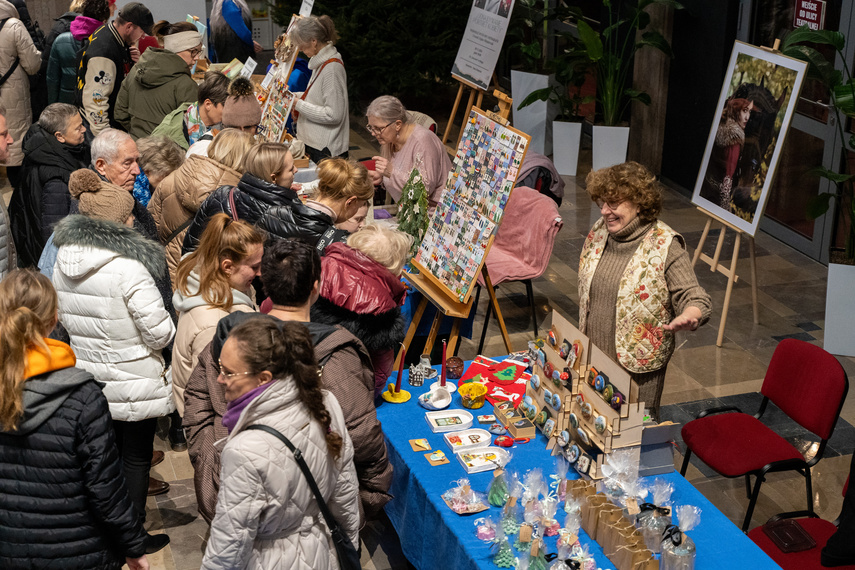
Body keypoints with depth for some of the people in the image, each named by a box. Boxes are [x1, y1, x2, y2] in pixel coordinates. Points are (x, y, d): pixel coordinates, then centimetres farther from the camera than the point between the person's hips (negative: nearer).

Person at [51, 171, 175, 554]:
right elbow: (159, 333, -22)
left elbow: (66, 319, 9)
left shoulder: (63, 263, -3)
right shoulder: (129, 269, -26)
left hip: (87, 377, 7)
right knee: (136, 458, 10)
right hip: (132, 385, -6)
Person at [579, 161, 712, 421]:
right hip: (593, 358, 6)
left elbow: (694, 298, -20)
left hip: (639, 364, -5)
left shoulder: (665, 247, -17)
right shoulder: (599, 233, 2)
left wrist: (689, 317, -44)